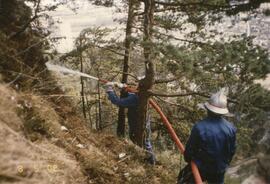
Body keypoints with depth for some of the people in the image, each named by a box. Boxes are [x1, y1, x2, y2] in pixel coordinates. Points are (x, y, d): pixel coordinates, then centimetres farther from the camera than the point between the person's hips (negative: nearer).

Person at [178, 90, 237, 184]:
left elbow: (190, 148, -14)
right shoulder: (231, 128, -14)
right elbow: (232, 150, -1)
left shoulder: (199, 127, -27)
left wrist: (187, 159, 8)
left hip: (200, 168, -3)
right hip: (220, 169, 4)